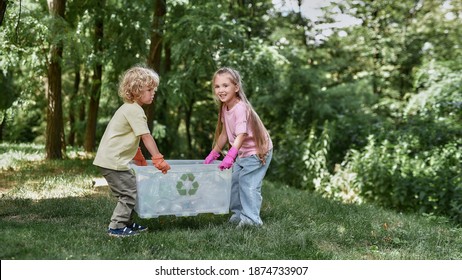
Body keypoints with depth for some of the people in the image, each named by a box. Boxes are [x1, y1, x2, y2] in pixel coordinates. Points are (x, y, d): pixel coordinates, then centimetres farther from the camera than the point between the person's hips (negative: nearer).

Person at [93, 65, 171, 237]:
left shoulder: (128, 108, 18)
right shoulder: (135, 110, -15)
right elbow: (146, 137, -17)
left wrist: (139, 158, 27)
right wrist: (158, 159, -14)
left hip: (109, 159, 10)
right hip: (113, 161, -10)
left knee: (127, 192, 16)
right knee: (130, 193, -6)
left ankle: (126, 223, 24)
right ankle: (116, 227, -2)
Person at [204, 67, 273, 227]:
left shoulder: (240, 108, -26)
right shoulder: (225, 107, 1)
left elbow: (241, 135, -35)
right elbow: (224, 133, 10)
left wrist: (230, 156, -46)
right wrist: (214, 154, 12)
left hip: (257, 150, -9)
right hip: (243, 152, 9)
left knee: (248, 183, -15)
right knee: (233, 181, 13)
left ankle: (251, 219, -9)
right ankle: (238, 214, 26)